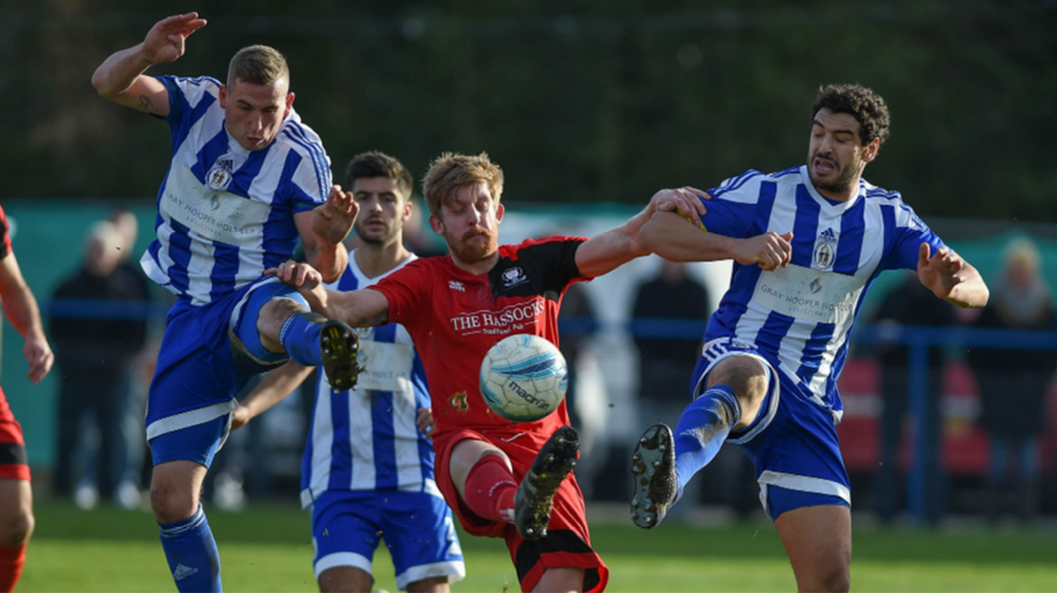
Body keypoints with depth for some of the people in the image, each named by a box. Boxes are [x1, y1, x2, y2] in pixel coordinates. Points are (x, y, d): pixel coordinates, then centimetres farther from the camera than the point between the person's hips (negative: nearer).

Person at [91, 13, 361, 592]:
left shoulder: (302, 157, -10)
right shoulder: (197, 104, -2)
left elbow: (326, 272, -11)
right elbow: (108, 83, -14)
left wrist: (330, 242, -34)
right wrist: (147, 53, -35)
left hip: (257, 293, -5)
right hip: (192, 316, 5)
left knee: (272, 310, -46)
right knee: (171, 496, -3)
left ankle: (325, 344, -82)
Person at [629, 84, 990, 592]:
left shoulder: (887, 219, 8)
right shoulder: (761, 194, -2)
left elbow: (976, 289, 2)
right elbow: (656, 232, -9)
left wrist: (949, 284, -24)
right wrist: (740, 247, -25)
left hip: (809, 404, 5)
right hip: (734, 360, -5)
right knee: (748, 378, -45)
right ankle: (666, 481, -77)